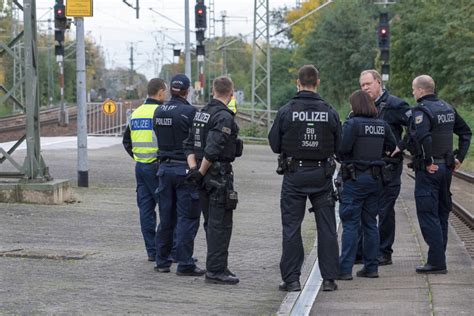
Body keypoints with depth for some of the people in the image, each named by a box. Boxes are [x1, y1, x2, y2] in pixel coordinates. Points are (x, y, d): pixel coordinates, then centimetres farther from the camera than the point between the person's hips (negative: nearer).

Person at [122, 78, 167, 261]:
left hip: (140, 166, 7)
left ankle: (152, 250, 11)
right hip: (156, 167, -7)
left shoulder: (136, 113, 12)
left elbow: (126, 140, 19)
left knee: (146, 208, 8)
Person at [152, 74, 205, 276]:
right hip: (185, 168, -6)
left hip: (165, 167, 6)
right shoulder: (189, 112, -14)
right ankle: (184, 264, -2)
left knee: (166, 216, 14)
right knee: (187, 218, -1)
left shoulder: (159, 112, 5)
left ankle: (162, 261, 18)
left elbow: (159, 138, 10)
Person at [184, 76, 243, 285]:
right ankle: (216, 271, -5)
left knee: (211, 224, 15)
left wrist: (193, 168, 1)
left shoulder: (201, 113, 12)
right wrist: (200, 173, -16)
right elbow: (213, 148, -24)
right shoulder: (224, 117, -16)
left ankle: (216, 267, 22)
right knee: (220, 225, -5)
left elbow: (189, 144, 11)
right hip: (219, 175, -9)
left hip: (204, 176, 9)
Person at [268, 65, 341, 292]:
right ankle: (329, 278, 9)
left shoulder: (286, 111, -8)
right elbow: (338, 145, 3)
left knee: (291, 227, 5)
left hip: (294, 174, -1)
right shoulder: (329, 112, -3)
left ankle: (291, 279, 3)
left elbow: (275, 145, -3)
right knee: (326, 228, 8)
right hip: (322, 175, 1)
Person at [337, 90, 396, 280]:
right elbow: (392, 147, 10)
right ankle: (371, 267, 15)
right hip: (376, 178, 6)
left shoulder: (353, 124, -13)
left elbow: (342, 149, -21)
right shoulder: (382, 125, 5)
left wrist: (343, 158, 1)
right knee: (370, 223, 13)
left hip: (355, 178, -6)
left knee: (350, 224, -4)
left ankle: (345, 269, -5)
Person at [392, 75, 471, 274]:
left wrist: (428, 162, -21)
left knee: (428, 215, -5)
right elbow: (465, 132, 19)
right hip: (446, 168, 8)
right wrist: (460, 157, 15)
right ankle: (439, 259, 20)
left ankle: (436, 262, -8)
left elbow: (423, 136, -31)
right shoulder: (447, 108, 12)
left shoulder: (421, 110, -15)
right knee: (442, 214, 14)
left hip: (429, 170, -8)